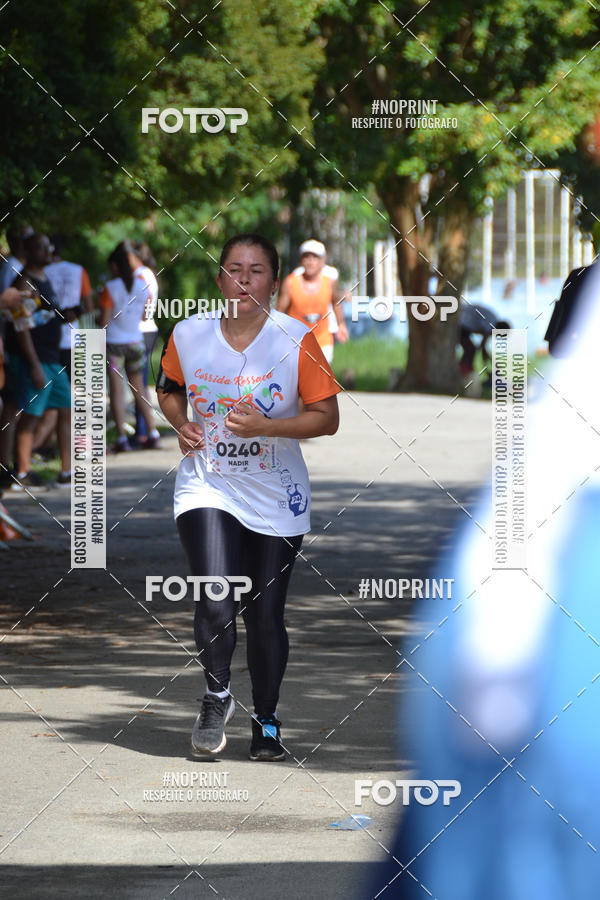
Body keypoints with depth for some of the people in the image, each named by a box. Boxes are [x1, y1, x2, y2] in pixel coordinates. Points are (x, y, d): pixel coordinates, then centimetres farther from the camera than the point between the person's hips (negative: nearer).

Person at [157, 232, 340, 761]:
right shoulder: (188, 335, -4)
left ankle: (267, 722, 26)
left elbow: (327, 418, -8)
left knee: (266, 617, 6)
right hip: (207, 487, 0)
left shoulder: (296, 340, -10)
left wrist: (264, 427, -21)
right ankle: (217, 694, 8)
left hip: (276, 498, 0)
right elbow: (169, 389, 16)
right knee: (216, 603, -19)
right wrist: (182, 424, -4)